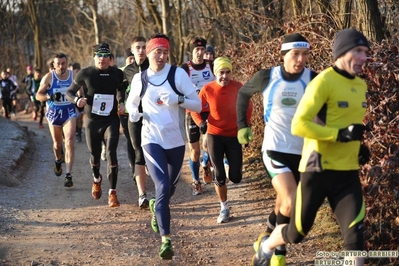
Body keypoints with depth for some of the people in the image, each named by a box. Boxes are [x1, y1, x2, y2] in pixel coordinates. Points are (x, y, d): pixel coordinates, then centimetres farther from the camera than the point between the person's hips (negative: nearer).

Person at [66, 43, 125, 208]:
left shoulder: (117, 74, 0)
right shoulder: (85, 74, -5)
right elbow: (69, 92, 3)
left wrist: (121, 102, 2)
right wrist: (77, 99, -19)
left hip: (111, 121, 0)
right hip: (92, 121, 1)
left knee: (111, 153, -16)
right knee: (95, 155, 13)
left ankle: (112, 193, -14)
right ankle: (97, 180, 46)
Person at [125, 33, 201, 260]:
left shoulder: (178, 74, -7)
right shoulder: (139, 79, 0)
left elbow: (198, 105, -7)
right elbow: (131, 103, 19)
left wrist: (179, 100, -25)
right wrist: (134, 113, -4)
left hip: (176, 140, 1)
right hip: (152, 139, -1)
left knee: (171, 187, 19)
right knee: (163, 186, -17)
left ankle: (157, 207, 54)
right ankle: (166, 240, -16)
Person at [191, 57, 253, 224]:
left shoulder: (238, 87, -7)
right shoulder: (207, 89, -9)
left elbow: (248, 107, 6)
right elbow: (195, 109, 1)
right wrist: (201, 123, -17)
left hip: (234, 136, 1)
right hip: (214, 136, -1)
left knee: (236, 178, 1)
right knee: (219, 176, -1)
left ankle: (229, 161, 38)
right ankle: (224, 208, 19)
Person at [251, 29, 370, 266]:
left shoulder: (361, 86, 10)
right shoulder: (323, 82, -14)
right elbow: (299, 125, -22)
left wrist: (358, 144, 13)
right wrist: (340, 134, -26)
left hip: (348, 172, 6)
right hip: (319, 169, -6)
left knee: (355, 233, -9)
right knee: (297, 232, 10)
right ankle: (266, 246, 42)